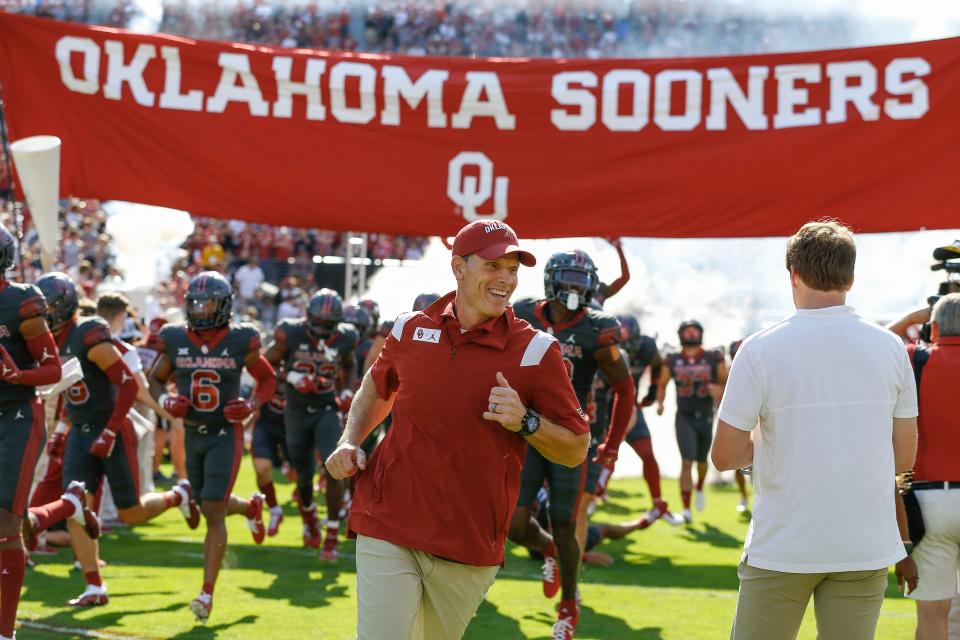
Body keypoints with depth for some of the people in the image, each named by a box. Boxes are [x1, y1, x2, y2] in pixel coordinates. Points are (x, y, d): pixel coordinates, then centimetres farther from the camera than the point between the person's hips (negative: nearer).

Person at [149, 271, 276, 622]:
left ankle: (207, 593, -6)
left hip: (225, 435, -4)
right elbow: (156, 380, 11)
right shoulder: (175, 341, -3)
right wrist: (167, 401, -10)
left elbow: (268, 379, 5)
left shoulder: (240, 342, -9)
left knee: (213, 511, -11)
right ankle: (251, 506, 52)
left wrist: (252, 405, -14)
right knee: (208, 506, 17)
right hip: (193, 434, 4)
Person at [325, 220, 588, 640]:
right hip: (387, 528, 1)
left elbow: (576, 450, -2)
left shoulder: (534, 350, -5)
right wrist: (350, 442, 11)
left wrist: (525, 422, -20)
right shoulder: (411, 329, 5)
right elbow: (377, 387, 27)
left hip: (471, 549, -1)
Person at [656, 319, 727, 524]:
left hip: (706, 416, 1)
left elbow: (726, 382, 2)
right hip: (685, 417, -1)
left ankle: (700, 488, 52)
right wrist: (660, 403, -5)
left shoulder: (714, 359, -4)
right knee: (687, 462, -12)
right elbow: (662, 384, 11)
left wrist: (719, 388, -20)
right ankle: (686, 511, -11)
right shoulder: (673, 360, -2)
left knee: (701, 460, 18)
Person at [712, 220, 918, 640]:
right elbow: (904, 458, 6)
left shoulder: (761, 349, -8)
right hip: (866, 549, 3)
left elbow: (725, 456, -5)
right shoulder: (890, 347, 1)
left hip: (783, 548, -2)